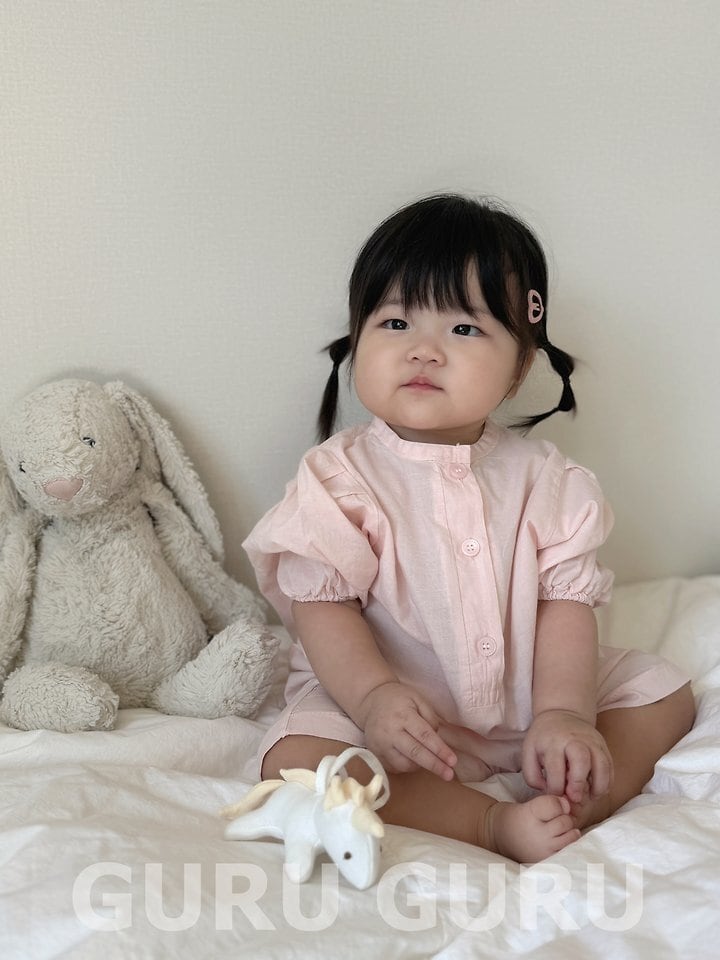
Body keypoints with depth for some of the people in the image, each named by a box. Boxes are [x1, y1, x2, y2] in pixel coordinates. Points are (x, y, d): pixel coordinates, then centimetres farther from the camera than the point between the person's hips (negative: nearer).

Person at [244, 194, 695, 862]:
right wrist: (373, 695, -31)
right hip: (384, 706, -3)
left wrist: (564, 714, -21)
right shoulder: (340, 474, -9)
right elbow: (323, 605, -14)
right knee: (295, 762, -29)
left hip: (526, 697, 4)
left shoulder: (536, 472, -2)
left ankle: (565, 813, -19)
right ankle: (492, 826, -27)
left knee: (665, 693, -1)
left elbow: (566, 598, -7)